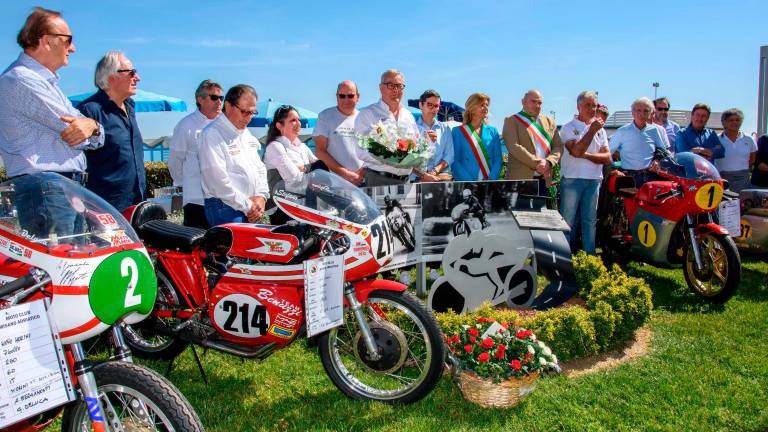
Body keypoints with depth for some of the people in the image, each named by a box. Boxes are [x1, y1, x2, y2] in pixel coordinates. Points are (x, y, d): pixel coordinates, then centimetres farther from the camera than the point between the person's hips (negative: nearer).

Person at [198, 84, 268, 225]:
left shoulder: (246, 134, 18)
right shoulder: (212, 134, -9)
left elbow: (260, 168, 20)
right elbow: (218, 179, -17)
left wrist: (261, 196, 2)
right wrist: (247, 205, -14)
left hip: (251, 210, 8)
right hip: (224, 209, -8)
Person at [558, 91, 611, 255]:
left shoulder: (600, 129, 13)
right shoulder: (569, 128, -1)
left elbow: (607, 158, 6)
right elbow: (576, 151, -17)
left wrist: (586, 155, -8)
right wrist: (592, 130, -14)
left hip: (594, 180, 4)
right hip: (572, 180, -4)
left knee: (590, 221, 9)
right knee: (567, 221, -1)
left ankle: (590, 257, 16)